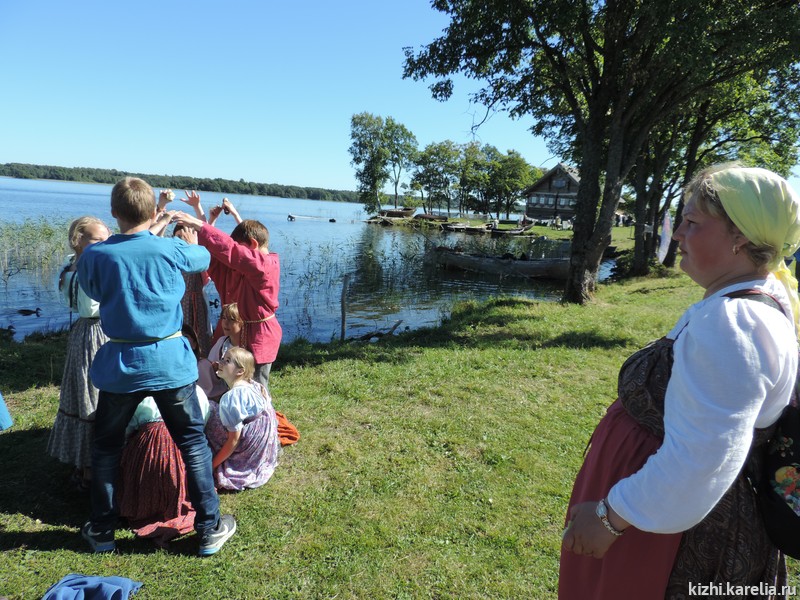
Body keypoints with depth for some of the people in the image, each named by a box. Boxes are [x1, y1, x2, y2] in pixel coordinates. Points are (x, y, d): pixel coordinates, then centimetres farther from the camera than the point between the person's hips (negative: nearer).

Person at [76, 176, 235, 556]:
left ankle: (101, 531, 34)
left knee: (106, 447, 22)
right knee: (193, 442, 11)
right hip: (171, 363, -1)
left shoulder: (95, 256, -5)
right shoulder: (170, 249, -8)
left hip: (120, 366, 1)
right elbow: (203, 258, 13)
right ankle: (209, 528, 18)